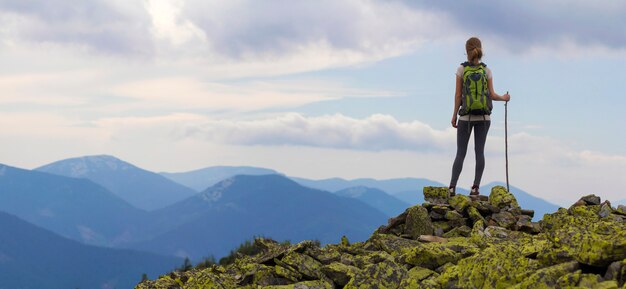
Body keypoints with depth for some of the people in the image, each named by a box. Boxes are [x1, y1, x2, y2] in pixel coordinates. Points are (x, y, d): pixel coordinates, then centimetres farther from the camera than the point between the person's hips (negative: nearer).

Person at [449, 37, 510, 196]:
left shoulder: (462, 69, -6)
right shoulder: (487, 70, 0)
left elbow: (458, 95, -6)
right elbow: (492, 95, -2)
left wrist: (454, 115, 3)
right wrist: (504, 98, 19)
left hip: (466, 116, -1)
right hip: (483, 116, 2)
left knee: (460, 152, 1)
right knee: (479, 151, 4)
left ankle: (452, 187, -10)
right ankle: (475, 187, -5)